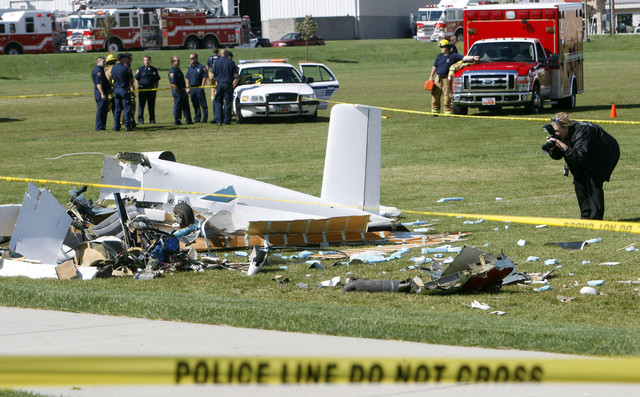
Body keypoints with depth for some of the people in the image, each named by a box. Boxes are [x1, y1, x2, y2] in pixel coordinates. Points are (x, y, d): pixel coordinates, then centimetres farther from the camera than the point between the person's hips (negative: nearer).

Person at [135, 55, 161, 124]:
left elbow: (157, 80, 17)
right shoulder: (140, 69, 3)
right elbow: (136, 79, 4)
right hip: (142, 89, -2)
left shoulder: (154, 70, 10)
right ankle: (140, 120, 2)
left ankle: (152, 120, 12)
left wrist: (156, 87, 6)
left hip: (151, 89, 2)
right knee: (141, 105, -2)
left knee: (152, 105, 5)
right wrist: (139, 88, -4)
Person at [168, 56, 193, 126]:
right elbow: (173, 83, -23)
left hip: (182, 90, 10)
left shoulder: (178, 70, 15)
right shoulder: (172, 71, -17)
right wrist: (178, 91, -20)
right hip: (177, 91, -10)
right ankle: (177, 121, 5)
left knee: (186, 106, 15)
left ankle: (188, 120, 22)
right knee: (178, 107, -3)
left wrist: (184, 90, 19)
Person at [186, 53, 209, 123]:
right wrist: (187, 88, 10)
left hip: (199, 88, -6)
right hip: (191, 88, 6)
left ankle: (205, 118, -4)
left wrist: (202, 87, -12)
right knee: (195, 105, 9)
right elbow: (187, 79, 19)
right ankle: (197, 118, 15)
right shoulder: (189, 68, 15)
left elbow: (205, 78, -7)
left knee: (203, 104, -5)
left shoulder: (201, 67, -4)